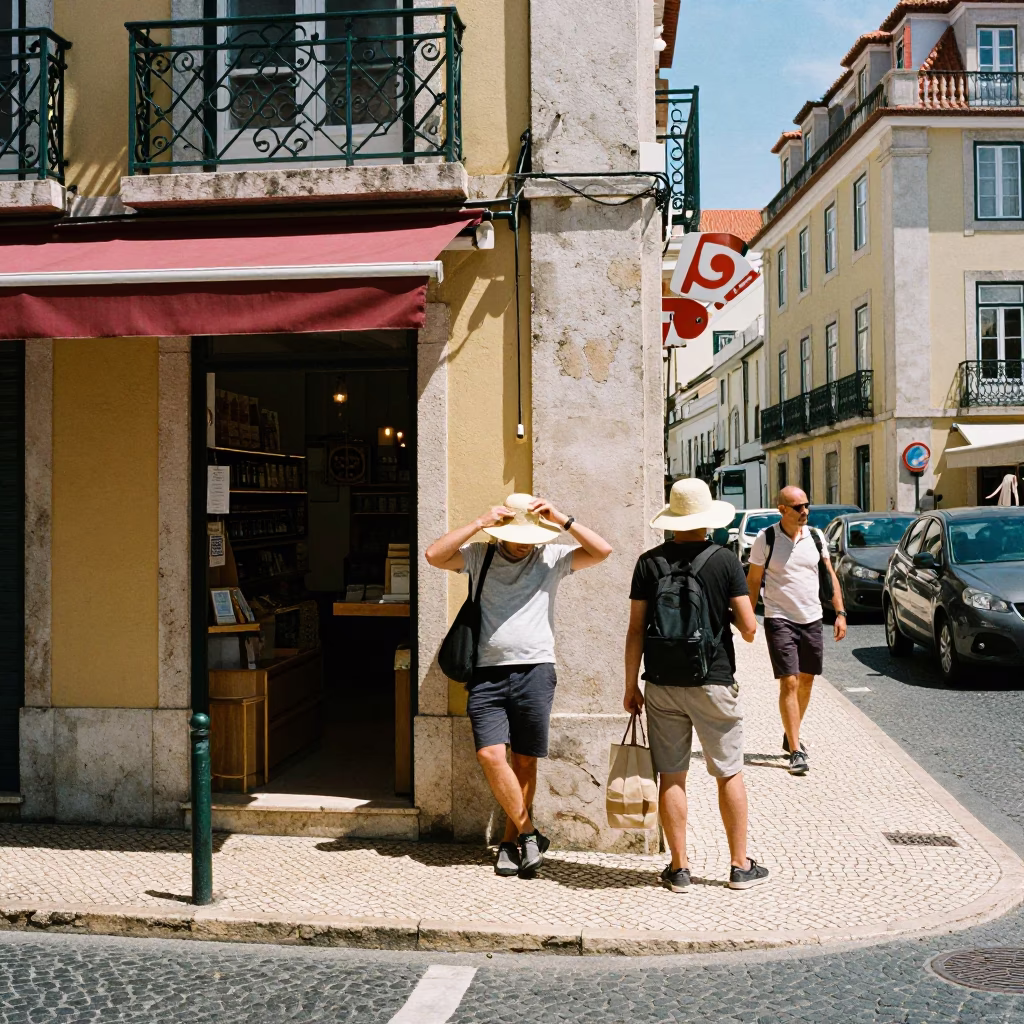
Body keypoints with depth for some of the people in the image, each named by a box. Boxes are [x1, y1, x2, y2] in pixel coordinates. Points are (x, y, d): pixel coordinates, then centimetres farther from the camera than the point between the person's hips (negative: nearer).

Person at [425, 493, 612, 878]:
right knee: (490, 755, -13)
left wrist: (562, 521, -6)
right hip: (487, 674, 0)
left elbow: (602, 551, -1)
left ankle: (510, 841, 18)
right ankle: (528, 834, 0)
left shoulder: (551, 557, 8)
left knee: (525, 761, 5)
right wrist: (479, 523, -9)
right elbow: (434, 555, -6)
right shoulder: (478, 556, 8)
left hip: (535, 672, 0)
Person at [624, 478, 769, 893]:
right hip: (713, 683, -1)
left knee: (672, 777, 8)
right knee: (729, 774, 11)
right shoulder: (725, 561, -6)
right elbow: (748, 628, -9)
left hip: (663, 686, 1)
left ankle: (679, 868, 14)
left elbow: (636, 629, -1)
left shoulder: (649, 563, -1)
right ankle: (740, 865, 18)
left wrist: (631, 686, 6)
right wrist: (744, 626, 15)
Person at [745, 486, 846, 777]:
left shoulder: (816, 536, 4)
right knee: (789, 683, -10)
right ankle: (796, 752, -9)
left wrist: (840, 613, 3)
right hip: (779, 619, -5)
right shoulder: (765, 540, -7)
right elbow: (753, 581, -1)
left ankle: (790, 737, 31)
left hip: (812, 619, 5)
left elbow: (830, 575, 10)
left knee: (806, 680, 13)